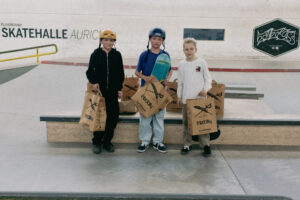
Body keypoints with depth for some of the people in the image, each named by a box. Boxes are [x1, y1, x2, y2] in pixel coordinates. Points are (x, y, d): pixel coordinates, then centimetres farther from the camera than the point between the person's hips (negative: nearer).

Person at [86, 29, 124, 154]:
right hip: (99, 90, -2)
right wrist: (94, 82, -14)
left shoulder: (117, 55, 4)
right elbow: (90, 71, 3)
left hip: (113, 91, 2)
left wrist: (120, 88, 5)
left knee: (113, 116, 2)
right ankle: (97, 142, 15)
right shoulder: (96, 54, 0)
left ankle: (107, 141, 18)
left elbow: (121, 73, 9)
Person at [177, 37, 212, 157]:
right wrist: (179, 95, 9)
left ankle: (206, 145, 8)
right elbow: (180, 82, 12)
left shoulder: (202, 62, -1)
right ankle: (187, 144, 18)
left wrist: (205, 90, -13)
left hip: (200, 98, -3)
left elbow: (208, 79, 2)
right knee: (186, 122, 8)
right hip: (186, 98, 3)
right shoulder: (182, 64, 6)